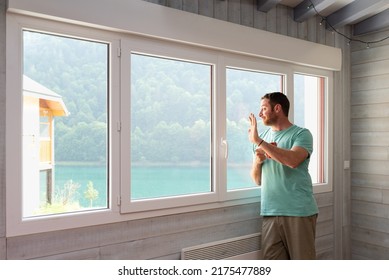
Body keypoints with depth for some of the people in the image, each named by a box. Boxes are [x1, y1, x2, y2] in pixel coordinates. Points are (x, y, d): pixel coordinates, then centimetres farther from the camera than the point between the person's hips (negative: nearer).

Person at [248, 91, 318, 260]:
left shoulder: (301, 134, -1)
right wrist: (257, 161, -6)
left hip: (299, 212, -4)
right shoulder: (263, 137, 14)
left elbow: (293, 160, -23)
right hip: (270, 212, 4)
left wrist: (259, 141, -18)